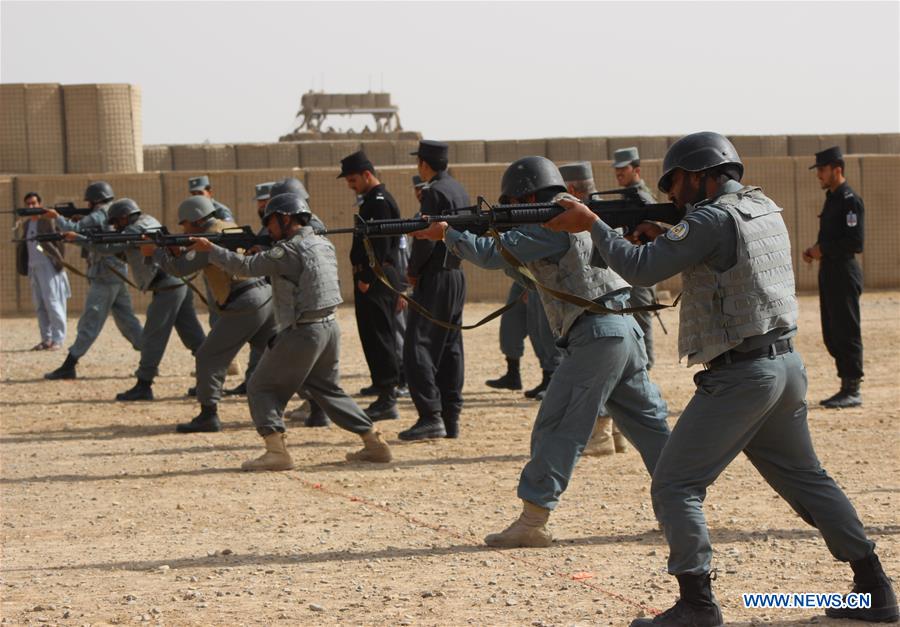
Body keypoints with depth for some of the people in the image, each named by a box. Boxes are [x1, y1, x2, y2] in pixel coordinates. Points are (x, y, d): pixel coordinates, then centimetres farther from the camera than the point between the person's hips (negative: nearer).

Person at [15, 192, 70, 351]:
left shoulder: (49, 220, -5)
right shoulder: (25, 225, 17)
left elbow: (60, 242, -8)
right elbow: (21, 247, 21)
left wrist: (58, 262, -12)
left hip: (48, 266, -7)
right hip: (33, 268, 7)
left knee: (52, 303, -9)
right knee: (39, 306, 7)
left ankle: (58, 340, -8)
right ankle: (46, 339, 11)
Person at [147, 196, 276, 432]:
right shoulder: (230, 227, 18)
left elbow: (181, 268, -13)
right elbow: (198, 262, 25)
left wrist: (155, 252, 2)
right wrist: (177, 251, 11)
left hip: (244, 305, -9)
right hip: (266, 297, 9)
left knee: (209, 357, -2)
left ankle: (208, 415, -5)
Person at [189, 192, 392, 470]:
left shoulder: (289, 251, -14)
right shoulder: (323, 245, 11)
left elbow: (245, 267, -13)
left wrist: (210, 249, -6)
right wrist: (261, 250, 11)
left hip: (302, 333, -8)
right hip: (330, 327, 8)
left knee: (261, 388, 2)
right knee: (328, 389, 21)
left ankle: (276, 451, -11)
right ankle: (375, 441, 16)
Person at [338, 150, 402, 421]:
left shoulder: (379, 201, -14)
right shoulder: (373, 200, 18)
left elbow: (380, 244, -21)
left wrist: (366, 278, -21)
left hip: (375, 280, -10)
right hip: (373, 279, 10)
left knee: (377, 337, -8)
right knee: (377, 338, 13)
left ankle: (387, 400, -7)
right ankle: (385, 398, 17)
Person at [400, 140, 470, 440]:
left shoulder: (434, 192, -14)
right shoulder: (460, 190, 14)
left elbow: (426, 238, -19)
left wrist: (412, 271, -6)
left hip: (435, 278, -9)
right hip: (457, 276, 9)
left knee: (417, 348, -9)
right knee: (450, 349, 11)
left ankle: (431, 416, -16)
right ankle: (451, 418, 12)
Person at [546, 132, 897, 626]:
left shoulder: (714, 219, -14)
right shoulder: (764, 208, 13)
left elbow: (642, 270, -17)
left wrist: (592, 224, -6)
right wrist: (663, 236, 9)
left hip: (740, 376, -9)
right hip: (787, 366, 9)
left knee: (674, 487, -4)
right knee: (805, 479, 20)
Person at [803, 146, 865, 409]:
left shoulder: (850, 200, -13)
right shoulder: (832, 198, 16)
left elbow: (855, 242, -20)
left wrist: (824, 249, -15)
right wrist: (814, 250, 8)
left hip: (844, 271, -10)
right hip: (829, 272, 10)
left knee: (847, 333, -7)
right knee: (832, 334, 12)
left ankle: (853, 391, -3)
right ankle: (846, 387, 18)